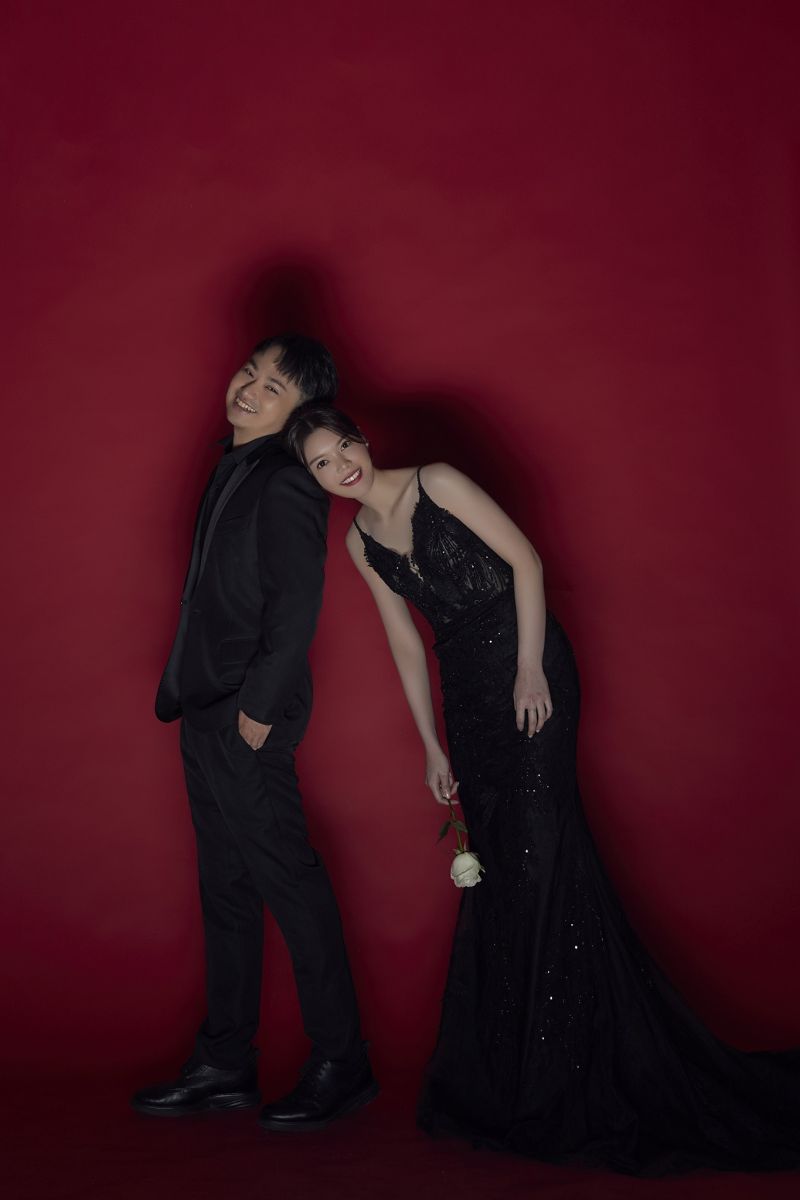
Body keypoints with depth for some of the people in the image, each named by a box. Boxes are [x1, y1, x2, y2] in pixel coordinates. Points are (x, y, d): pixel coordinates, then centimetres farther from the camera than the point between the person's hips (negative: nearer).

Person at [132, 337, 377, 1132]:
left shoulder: (286, 483, -13)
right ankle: (224, 1065, 25)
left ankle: (341, 1062, 11)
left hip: (249, 717, -10)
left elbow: (297, 605, -19)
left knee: (287, 879, -2)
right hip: (208, 710, 10)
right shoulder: (235, 470, 15)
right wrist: (189, 693, 14)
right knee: (225, 888, 14)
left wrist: (259, 706, -18)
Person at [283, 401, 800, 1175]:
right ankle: (509, 1060, 18)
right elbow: (406, 644, 14)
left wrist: (530, 667, -16)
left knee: (540, 844, -10)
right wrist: (431, 746, 12)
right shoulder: (360, 543, 11)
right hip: (466, 687, 6)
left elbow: (523, 559, -9)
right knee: (496, 859, 8)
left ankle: (573, 1059, -1)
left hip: (525, 663, -6)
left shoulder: (435, 485, -6)